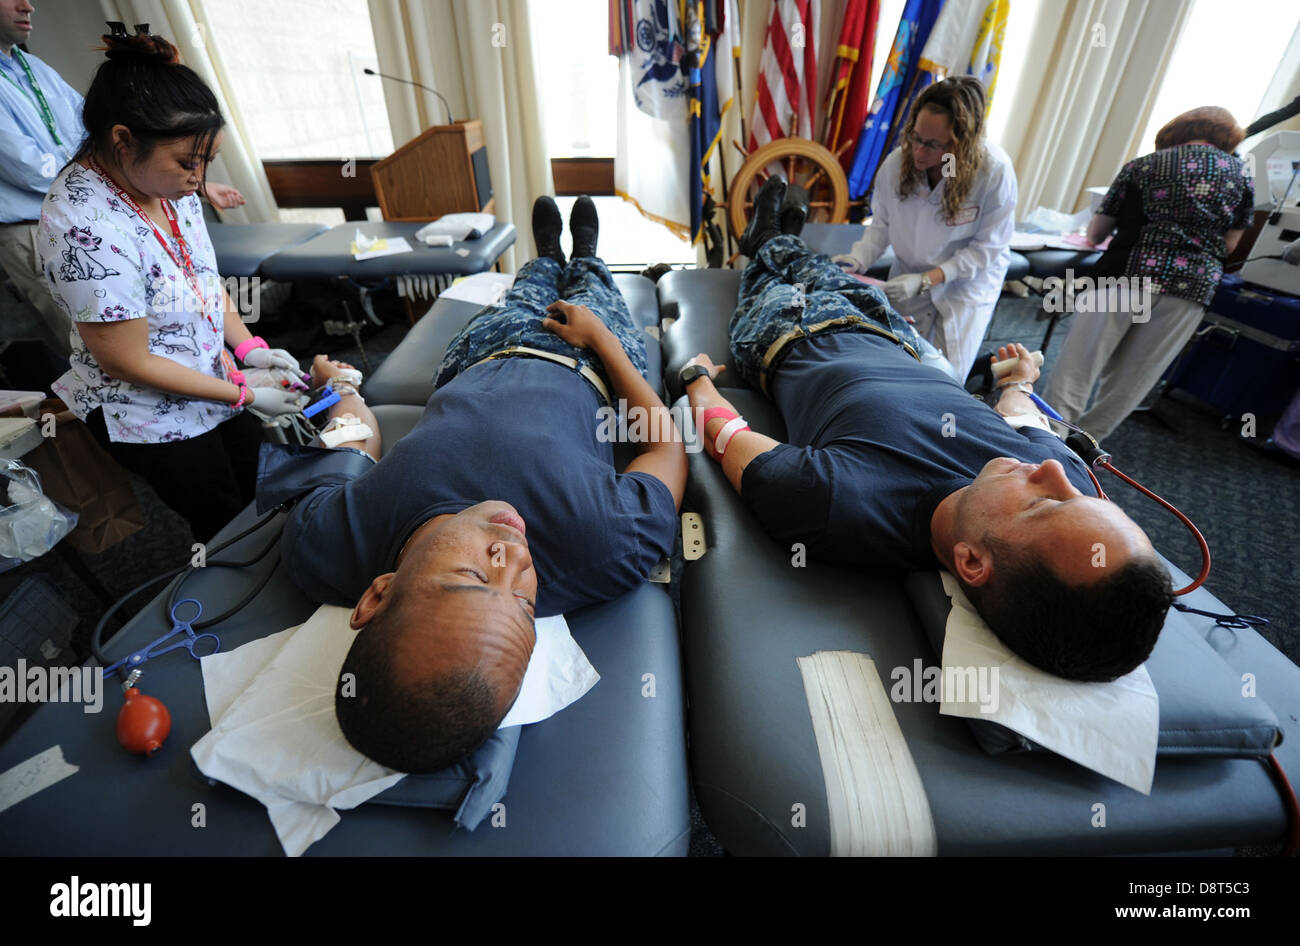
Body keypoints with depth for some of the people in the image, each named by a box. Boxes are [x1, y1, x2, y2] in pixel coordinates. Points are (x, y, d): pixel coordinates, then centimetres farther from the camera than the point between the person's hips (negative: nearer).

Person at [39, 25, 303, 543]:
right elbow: (128, 363, -23)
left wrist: (248, 347, -6)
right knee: (228, 529, 9)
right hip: (153, 417, -7)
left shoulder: (171, 183, -6)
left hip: (218, 379, 7)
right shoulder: (86, 229, -28)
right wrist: (245, 396, -20)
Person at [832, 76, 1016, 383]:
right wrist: (858, 259, -22)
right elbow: (881, 224, -4)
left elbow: (988, 248, -19)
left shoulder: (995, 171, -26)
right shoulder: (897, 162, -18)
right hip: (910, 276, 3)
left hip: (967, 283, -2)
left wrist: (925, 280, -28)